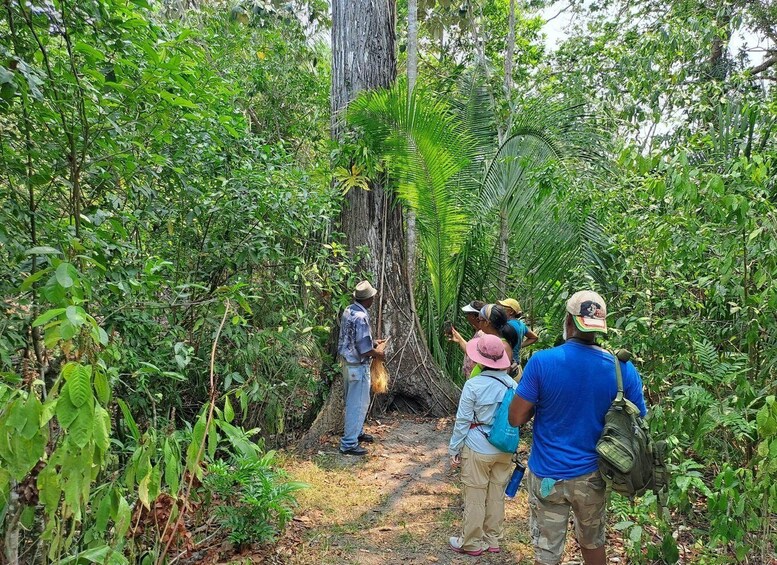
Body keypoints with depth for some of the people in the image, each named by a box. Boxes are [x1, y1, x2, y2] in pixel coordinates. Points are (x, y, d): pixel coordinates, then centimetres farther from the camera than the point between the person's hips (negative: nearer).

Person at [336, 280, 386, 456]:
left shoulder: (349, 310, 3)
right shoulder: (360, 317, -26)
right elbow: (364, 350, -26)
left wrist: (373, 342, 16)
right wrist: (378, 353, -7)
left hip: (347, 362, 10)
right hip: (357, 366, -10)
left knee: (353, 401, 22)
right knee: (358, 404, 1)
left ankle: (357, 432, 37)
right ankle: (349, 444, 8)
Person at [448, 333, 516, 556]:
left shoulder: (473, 385, -17)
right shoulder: (512, 385, -3)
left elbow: (462, 421, -12)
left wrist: (454, 450, -1)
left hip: (478, 450, -5)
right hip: (504, 450, 5)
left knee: (475, 497, 9)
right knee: (497, 496, 16)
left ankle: (472, 543, 23)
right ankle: (492, 540, 30)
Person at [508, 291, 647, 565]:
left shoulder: (542, 361, -19)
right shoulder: (623, 369, -10)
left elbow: (516, 418, -13)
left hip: (548, 476, -3)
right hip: (592, 476, 3)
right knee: (593, 542, 26)